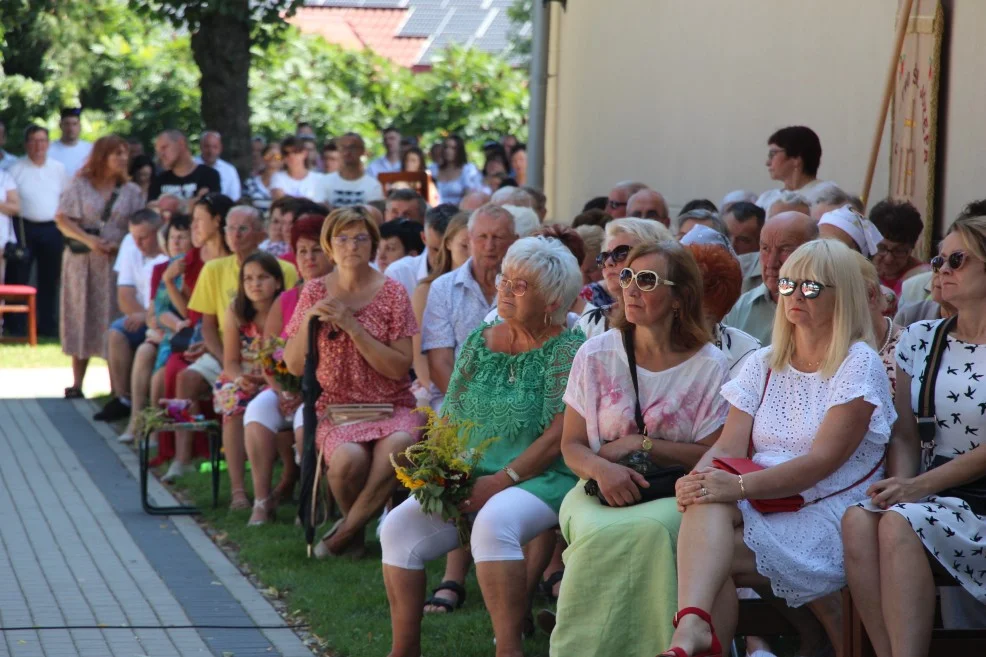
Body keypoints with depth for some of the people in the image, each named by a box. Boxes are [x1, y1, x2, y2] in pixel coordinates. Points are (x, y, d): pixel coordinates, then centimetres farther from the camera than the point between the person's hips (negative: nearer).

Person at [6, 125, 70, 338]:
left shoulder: (58, 168, 9)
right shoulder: (16, 169, -3)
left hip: (51, 229, 3)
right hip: (25, 228, -3)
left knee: (50, 279, 9)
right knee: (18, 276, -3)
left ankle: (47, 325, 17)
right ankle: (15, 326, 2)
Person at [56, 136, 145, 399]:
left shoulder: (131, 191, 7)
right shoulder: (80, 185, 3)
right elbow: (62, 219, -2)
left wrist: (120, 245, -15)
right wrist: (89, 240, -15)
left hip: (117, 261, 1)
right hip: (83, 261, 0)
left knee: (114, 319, -3)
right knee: (82, 318, 2)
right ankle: (76, 383, 7)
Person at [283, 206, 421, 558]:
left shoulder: (392, 292, 1)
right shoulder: (315, 292, 6)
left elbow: (400, 367, -8)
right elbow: (294, 366, 6)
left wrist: (353, 326, -16)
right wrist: (309, 320, -10)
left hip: (392, 406, 0)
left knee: (398, 445, -36)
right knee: (349, 458, -34)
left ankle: (347, 529, -16)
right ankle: (357, 526, -2)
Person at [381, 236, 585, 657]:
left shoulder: (566, 349, -4)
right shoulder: (479, 343, 14)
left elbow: (560, 434, -12)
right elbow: (449, 418, 14)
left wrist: (503, 480, -18)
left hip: (540, 480, -6)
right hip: (468, 479, 6)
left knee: (493, 524, -37)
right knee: (398, 528, -15)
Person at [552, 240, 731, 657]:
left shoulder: (708, 365, 2)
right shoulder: (596, 355, 6)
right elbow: (572, 446, 6)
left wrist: (639, 444, -10)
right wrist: (601, 468, -17)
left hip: (674, 495, -1)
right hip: (603, 489, 1)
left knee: (649, 530, -37)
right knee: (601, 533, -35)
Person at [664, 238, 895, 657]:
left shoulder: (859, 365, -2)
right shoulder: (763, 365, 17)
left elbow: (822, 461, -14)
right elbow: (730, 447, 5)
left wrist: (740, 486, -26)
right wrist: (697, 480, -19)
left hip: (828, 517, -4)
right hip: (763, 510, 4)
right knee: (707, 499, -33)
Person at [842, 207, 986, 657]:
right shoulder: (920, 340, 14)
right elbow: (904, 437, 12)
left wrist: (919, 488, -17)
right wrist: (900, 489, -8)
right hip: (933, 501, 5)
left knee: (900, 525, -33)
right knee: (859, 520, -28)